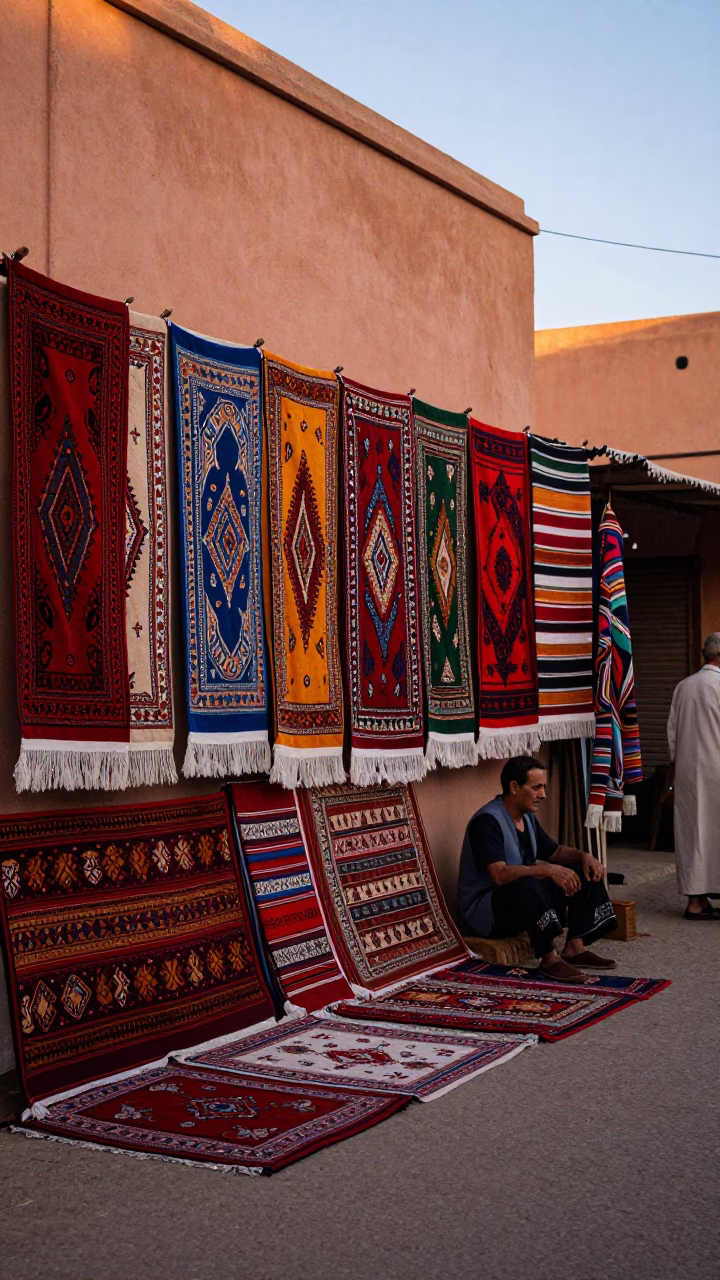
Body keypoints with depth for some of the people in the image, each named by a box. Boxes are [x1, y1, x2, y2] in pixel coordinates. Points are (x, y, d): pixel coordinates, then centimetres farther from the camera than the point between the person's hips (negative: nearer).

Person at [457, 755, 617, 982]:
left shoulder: (527, 817, 8)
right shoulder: (487, 821, -22)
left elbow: (555, 852, 19)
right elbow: (500, 874, -33)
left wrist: (583, 856, -2)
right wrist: (548, 870, -38)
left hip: (525, 899, 10)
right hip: (484, 912, -10)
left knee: (584, 871, 3)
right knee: (526, 884, -40)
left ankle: (574, 948, -4)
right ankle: (549, 959, -28)